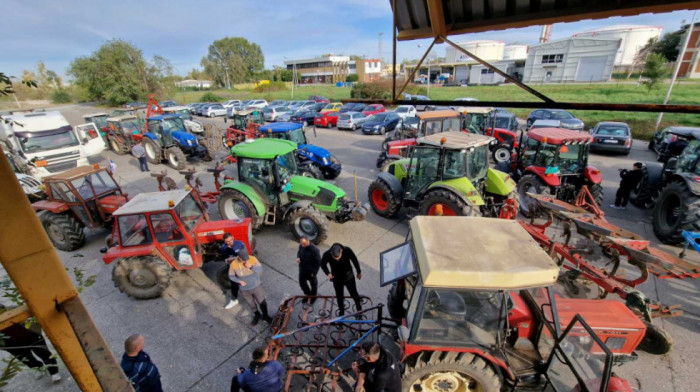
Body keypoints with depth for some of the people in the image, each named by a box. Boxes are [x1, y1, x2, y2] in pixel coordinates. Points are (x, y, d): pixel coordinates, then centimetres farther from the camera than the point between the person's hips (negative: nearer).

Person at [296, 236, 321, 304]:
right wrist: (298, 257, -13)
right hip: (302, 269, 5)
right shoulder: (301, 246, -14)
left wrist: (314, 272, -16)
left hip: (311, 271, -5)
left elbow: (318, 262, -21)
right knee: (302, 282, 21)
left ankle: (313, 296, 46)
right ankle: (308, 294, 48)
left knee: (313, 284, 19)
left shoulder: (314, 250, -31)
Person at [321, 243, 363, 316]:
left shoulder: (347, 250, -30)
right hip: (337, 279, 1)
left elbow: (355, 260, -10)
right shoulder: (327, 254, -29)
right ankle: (341, 311, 44)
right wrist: (328, 273, -25)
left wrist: (359, 272, 4)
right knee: (339, 296, 16)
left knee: (354, 294, 12)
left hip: (349, 277, -1)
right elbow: (323, 264, -7)